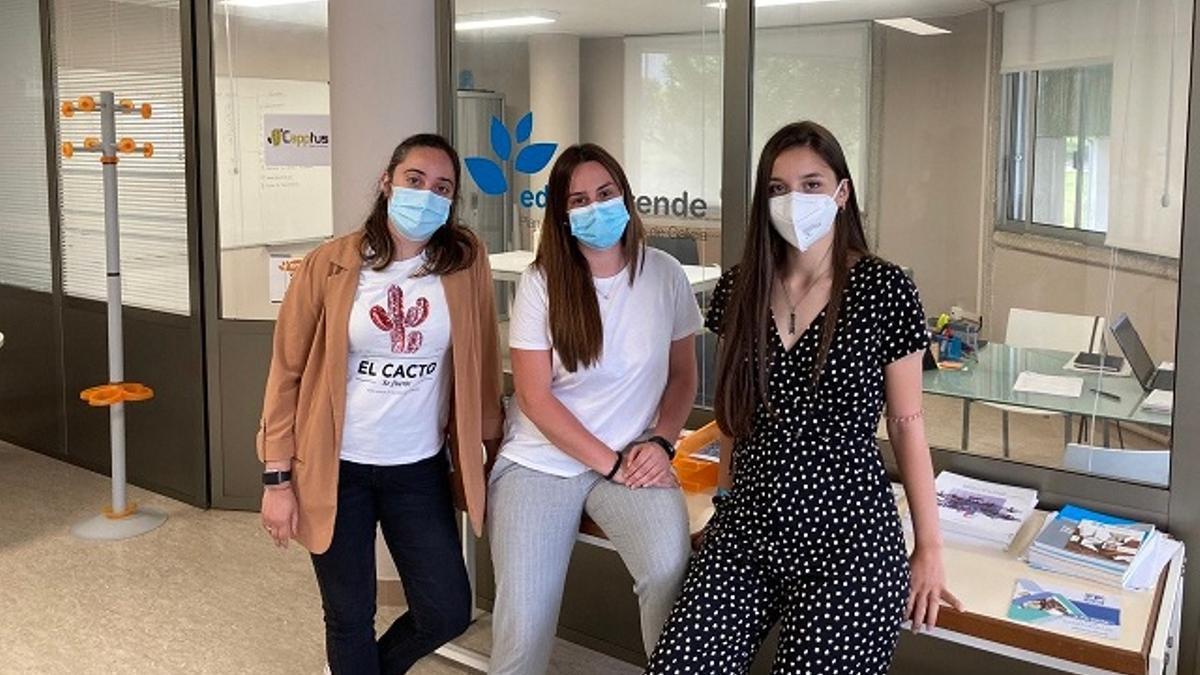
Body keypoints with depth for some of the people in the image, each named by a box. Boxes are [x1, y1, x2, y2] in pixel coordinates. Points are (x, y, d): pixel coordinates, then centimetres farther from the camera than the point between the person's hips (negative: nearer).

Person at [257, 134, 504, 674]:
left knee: (448, 613, 7)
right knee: (350, 618, 9)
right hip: (336, 469, -2)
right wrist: (277, 479, -5)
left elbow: (481, 362, 3)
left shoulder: (466, 260, -4)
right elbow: (287, 373, -4)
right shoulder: (328, 267, -8)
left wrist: (494, 447, 7)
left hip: (419, 469, 2)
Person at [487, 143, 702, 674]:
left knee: (670, 570, -29)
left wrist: (661, 442, -8)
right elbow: (534, 396, -8)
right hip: (540, 462, -1)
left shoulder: (665, 274, 0)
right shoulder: (541, 281, -5)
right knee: (523, 630, -13)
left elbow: (682, 375, 9)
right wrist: (611, 464, -13)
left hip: (634, 459, 1)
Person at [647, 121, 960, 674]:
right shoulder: (739, 289, 4)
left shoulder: (884, 288, -7)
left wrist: (930, 548, -1)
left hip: (847, 532, -3)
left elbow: (906, 423, -2)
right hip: (745, 526, 4)